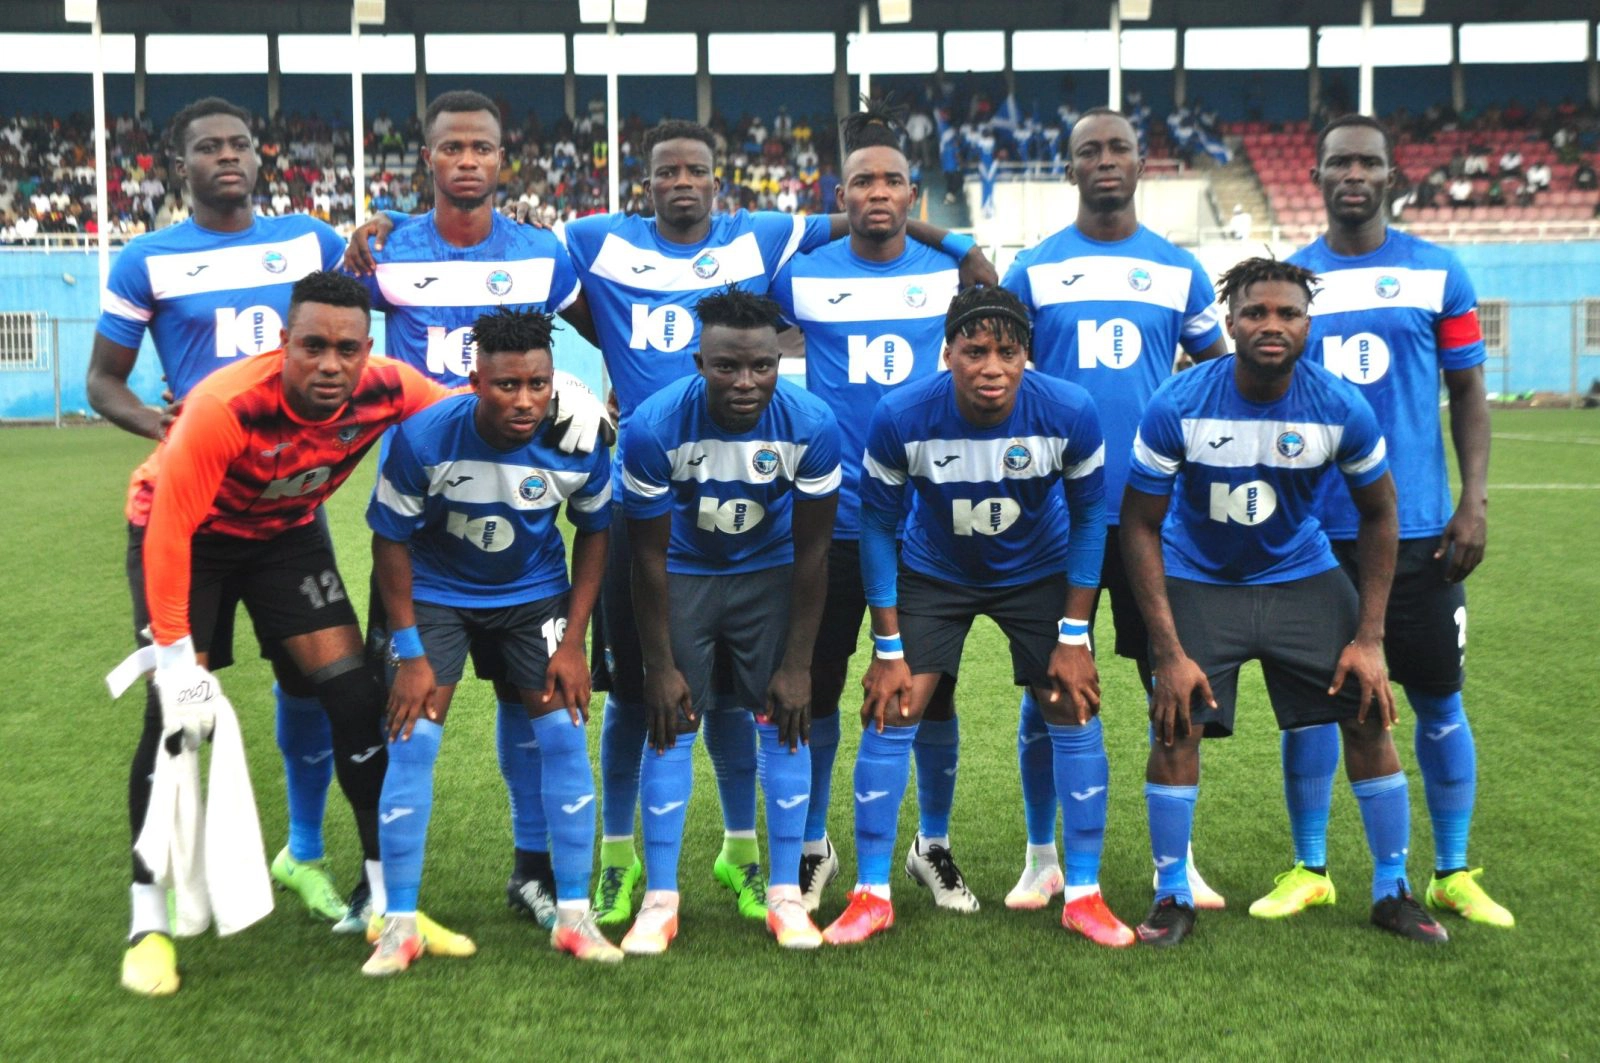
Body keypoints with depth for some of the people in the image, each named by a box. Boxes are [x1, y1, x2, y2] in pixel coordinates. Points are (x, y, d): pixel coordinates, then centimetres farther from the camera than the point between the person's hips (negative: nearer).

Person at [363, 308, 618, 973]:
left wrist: (573, 641, -6)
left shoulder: (579, 445, -22)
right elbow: (391, 540, -14)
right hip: (436, 591, -1)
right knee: (412, 737, -11)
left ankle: (574, 914, 7)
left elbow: (594, 532, -4)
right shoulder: (423, 438, -27)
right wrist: (411, 653, -15)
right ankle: (400, 924, 1)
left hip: (535, 593, 2)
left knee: (563, 733, -6)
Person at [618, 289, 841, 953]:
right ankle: (659, 900, 5)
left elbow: (812, 553, -13)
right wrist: (661, 667, -13)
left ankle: (786, 896, 7)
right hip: (683, 572, 0)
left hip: (770, 572, 1)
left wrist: (797, 665, -11)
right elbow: (650, 556, -16)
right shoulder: (654, 427, -27)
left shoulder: (811, 426, -25)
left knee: (783, 720, -4)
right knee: (671, 725, -5)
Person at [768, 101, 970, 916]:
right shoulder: (802, 276, -1)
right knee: (816, 687, 7)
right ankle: (812, 847, 25)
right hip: (834, 515, -1)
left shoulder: (951, 273, 2)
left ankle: (934, 845, 26)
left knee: (933, 690, 8)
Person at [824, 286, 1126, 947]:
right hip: (934, 573, 0)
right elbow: (877, 525, -13)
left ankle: (1084, 897, 10)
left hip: (1039, 574, 1)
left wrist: (1075, 635, -10)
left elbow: (1089, 515, -9)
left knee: (1074, 714, -5)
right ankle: (871, 896, 5)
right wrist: (889, 649, -13)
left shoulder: (1070, 413, -26)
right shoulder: (900, 417, -27)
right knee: (891, 714, -9)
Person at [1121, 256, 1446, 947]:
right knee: (1176, 727, -13)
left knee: (1369, 717, -5)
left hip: (1302, 577, 2)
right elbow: (1140, 525, -13)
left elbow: (1377, 513, -1)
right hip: (1198, 582, -1)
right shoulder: (1177, 406, -22)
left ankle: (1392, 891, 14)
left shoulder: (1342, 409, -17)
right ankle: (1172, 897, 6)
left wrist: (1369, 638, -5)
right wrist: (1169, 652, -18)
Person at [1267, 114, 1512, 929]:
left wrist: (1475, 501, -5)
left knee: (1438, 698, 6)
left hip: (1416, 526, -1)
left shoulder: (1438, 273, 3)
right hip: (1312, 528, 1)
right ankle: (1309, 869, 19)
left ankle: (1453, 874, 20)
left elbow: (1467, 392, 5)